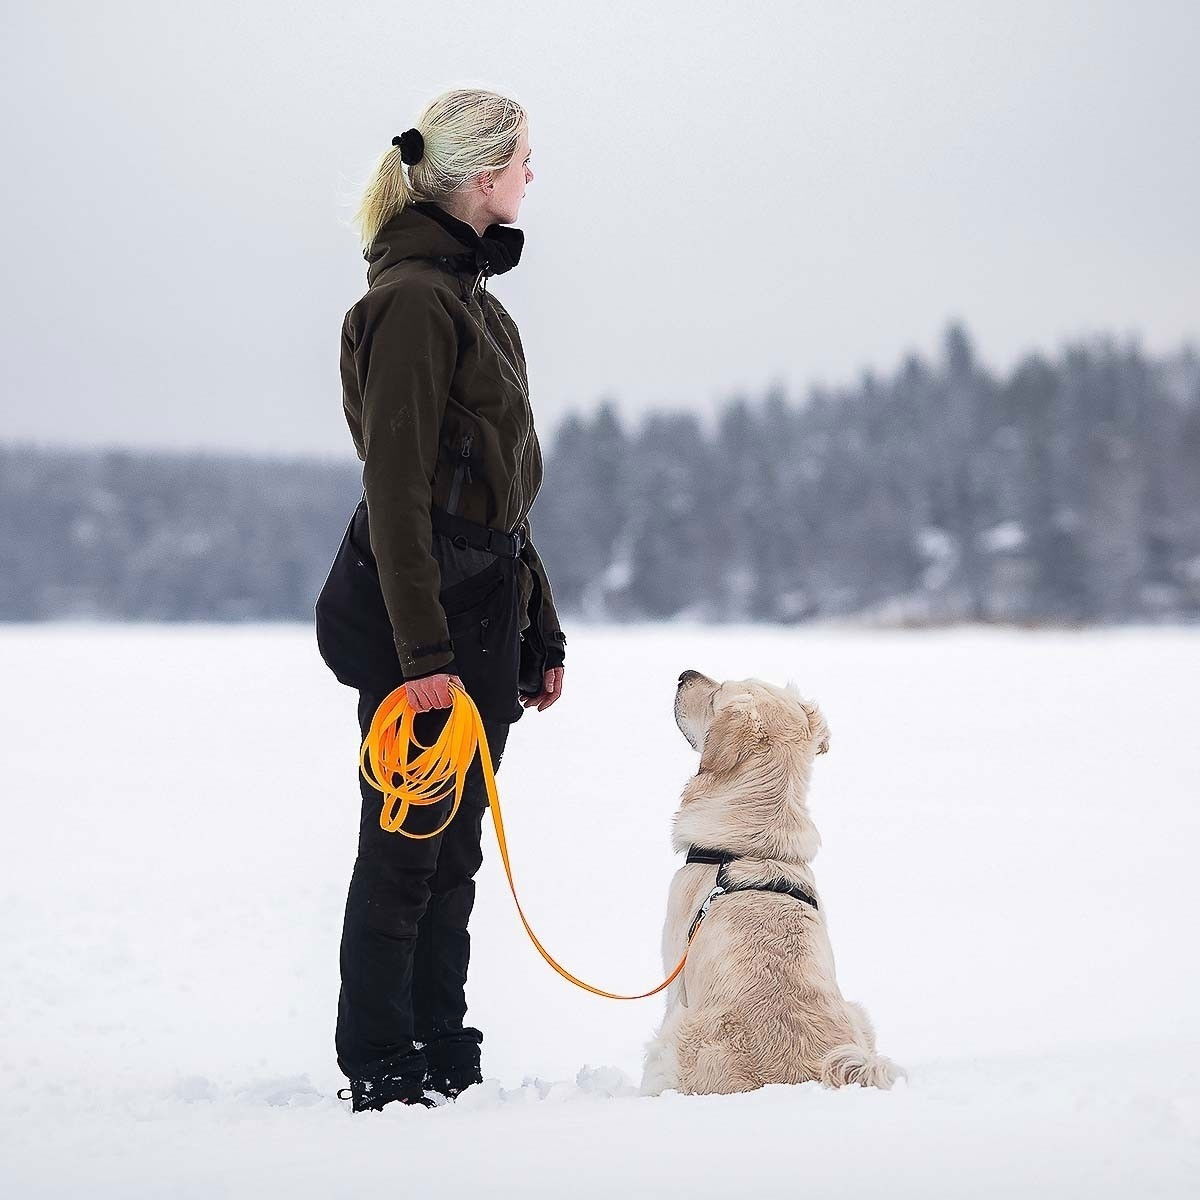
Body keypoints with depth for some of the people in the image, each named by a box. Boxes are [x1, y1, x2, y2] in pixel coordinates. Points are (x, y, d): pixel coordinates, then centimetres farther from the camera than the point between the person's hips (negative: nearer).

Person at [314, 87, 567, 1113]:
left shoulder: (468, 294, 17)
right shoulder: (413, 298, -12)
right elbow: (396, 487, -18)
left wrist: (540, 631, 20)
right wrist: (423, 651, -22)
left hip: (482, 604, 9)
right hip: (417, 610, -9)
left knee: (454, 848, 12)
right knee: (407, 845, -2)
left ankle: (445, 1066, 20)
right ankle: (382, 1076, 8)